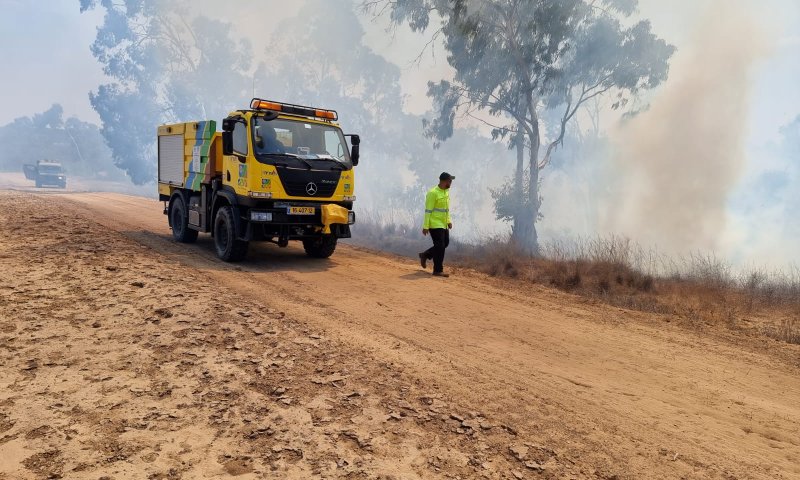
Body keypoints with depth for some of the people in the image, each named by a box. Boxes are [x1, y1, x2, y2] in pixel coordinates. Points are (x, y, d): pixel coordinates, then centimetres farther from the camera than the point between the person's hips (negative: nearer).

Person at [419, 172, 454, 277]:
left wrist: (449, 221, 13)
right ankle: (438, 271, 4)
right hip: (435, 225, -9)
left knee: (445, 243, 14)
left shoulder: (446, 191, 9)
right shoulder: (433, 193, -18)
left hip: (444, 224, 9)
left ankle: (425, 255, 29)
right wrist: (426, 226, -18)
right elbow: (428, 211, -17)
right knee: (440, 246, -6)